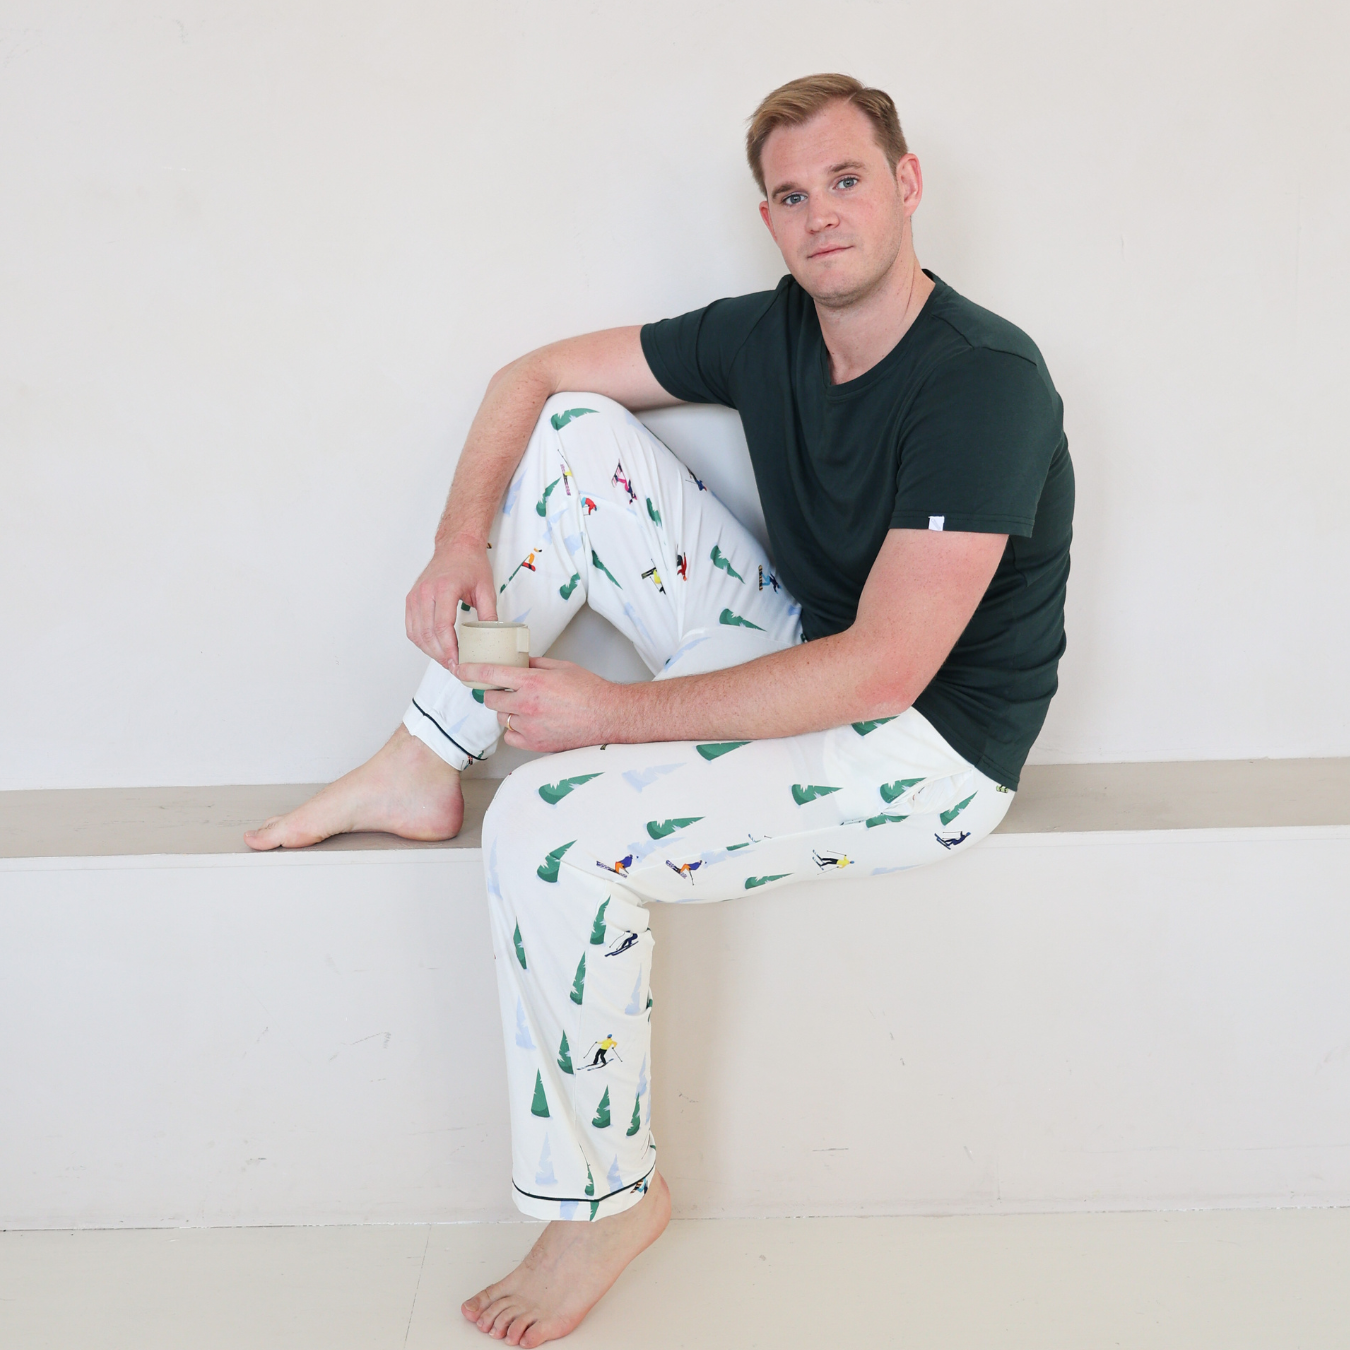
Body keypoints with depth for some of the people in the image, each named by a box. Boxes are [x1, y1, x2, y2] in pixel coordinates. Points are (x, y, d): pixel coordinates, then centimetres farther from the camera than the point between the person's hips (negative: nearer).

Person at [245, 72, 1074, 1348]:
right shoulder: (769, 332, -1)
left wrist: (612, 711, -27)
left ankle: (604, 1198, -4)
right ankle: (424, 770, 2)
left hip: (927, 748, -7)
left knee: (552, 826, -26)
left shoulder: (984, 381, -24)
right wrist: (462, 539, -12)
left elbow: (882, 671, -30)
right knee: (573, 435, -3)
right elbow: (535, 376, 7)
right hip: (803, 658, 8)